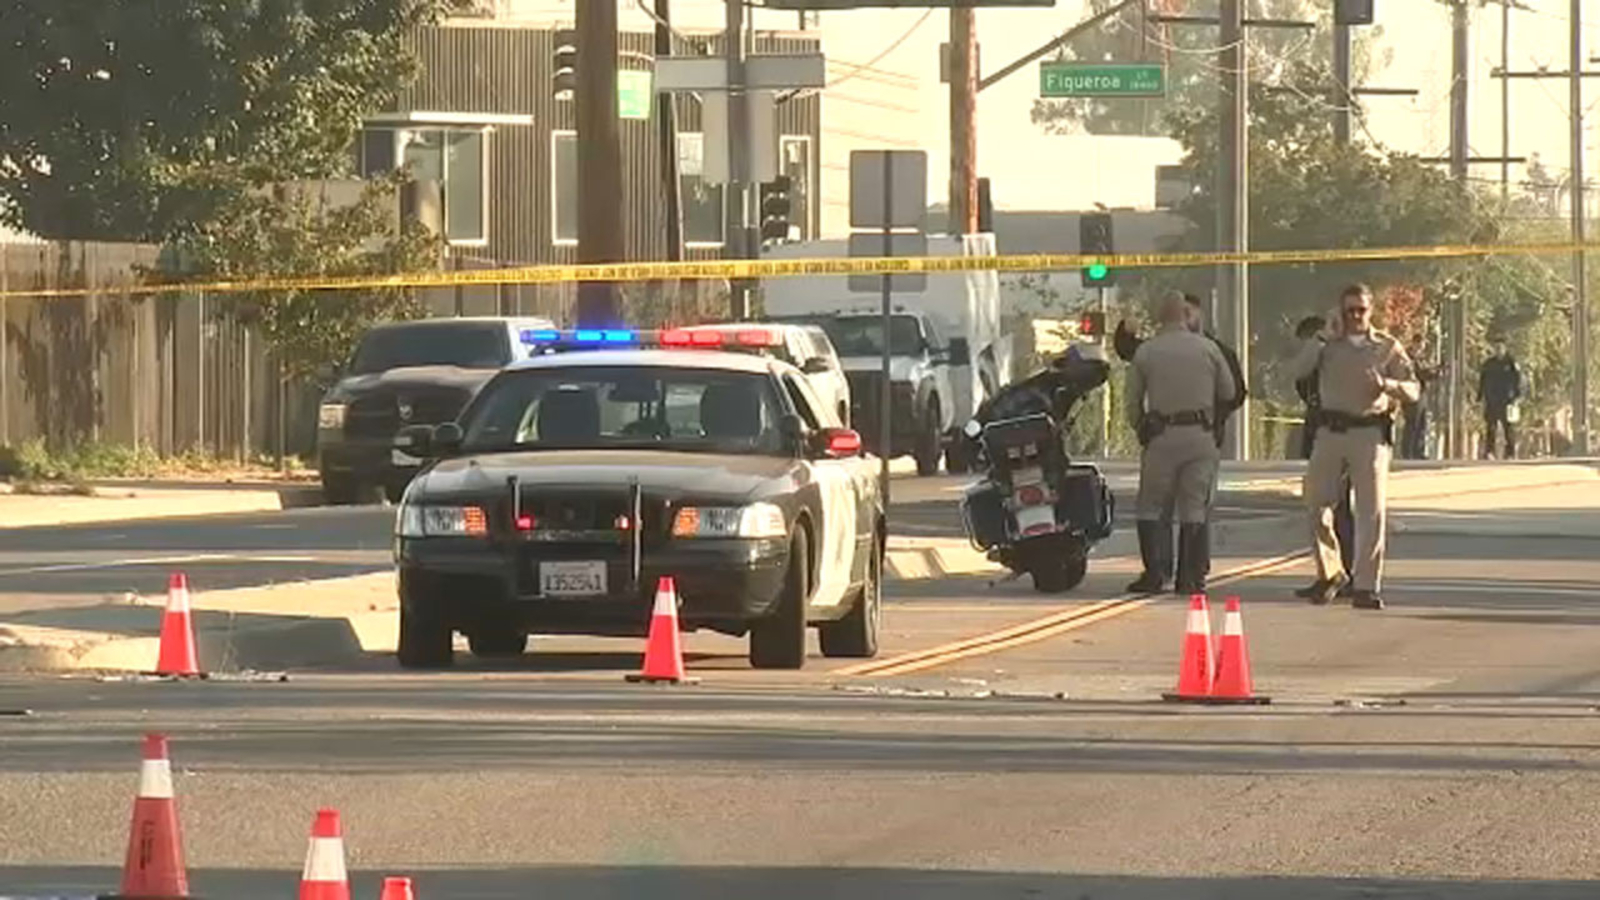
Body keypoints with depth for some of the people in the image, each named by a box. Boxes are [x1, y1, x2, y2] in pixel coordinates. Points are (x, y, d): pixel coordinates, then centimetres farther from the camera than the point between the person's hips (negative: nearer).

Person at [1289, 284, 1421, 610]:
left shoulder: (1387, 347, 8)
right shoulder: (1328, 345, 10)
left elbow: (1414, 389, 5)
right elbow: (1297, 370, -6)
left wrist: (1387, 385, -15)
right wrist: (1326, 338, -8)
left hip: (1370, 433, -1)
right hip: (1330, 432, 1)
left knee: (1372, 510, -7)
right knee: (1316, 503, -1)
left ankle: (1366, 586, -4)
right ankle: (1329, 571, 19)